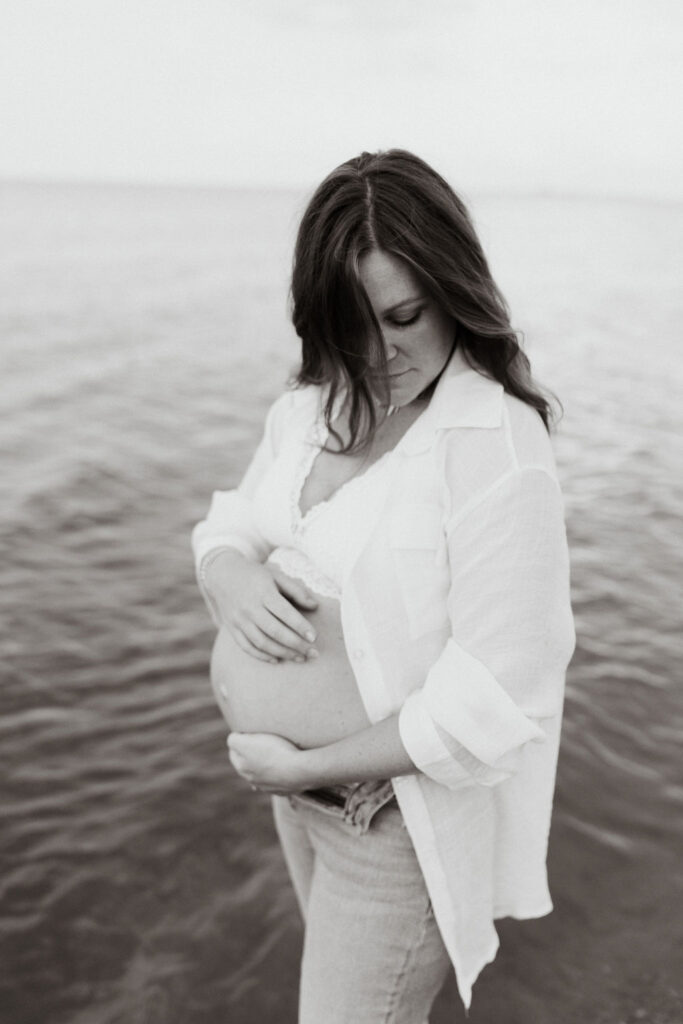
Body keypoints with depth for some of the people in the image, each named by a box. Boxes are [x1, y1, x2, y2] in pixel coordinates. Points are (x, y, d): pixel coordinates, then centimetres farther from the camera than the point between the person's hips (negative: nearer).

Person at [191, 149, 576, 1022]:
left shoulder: (499, 447, -25)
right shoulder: (310, 405, -3)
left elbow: (493, 699, -26)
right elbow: (224, 526, 6)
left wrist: (303, 768, -20)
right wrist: (232, 577, -18)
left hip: (402, 812, -7)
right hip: (300, 784, 7)